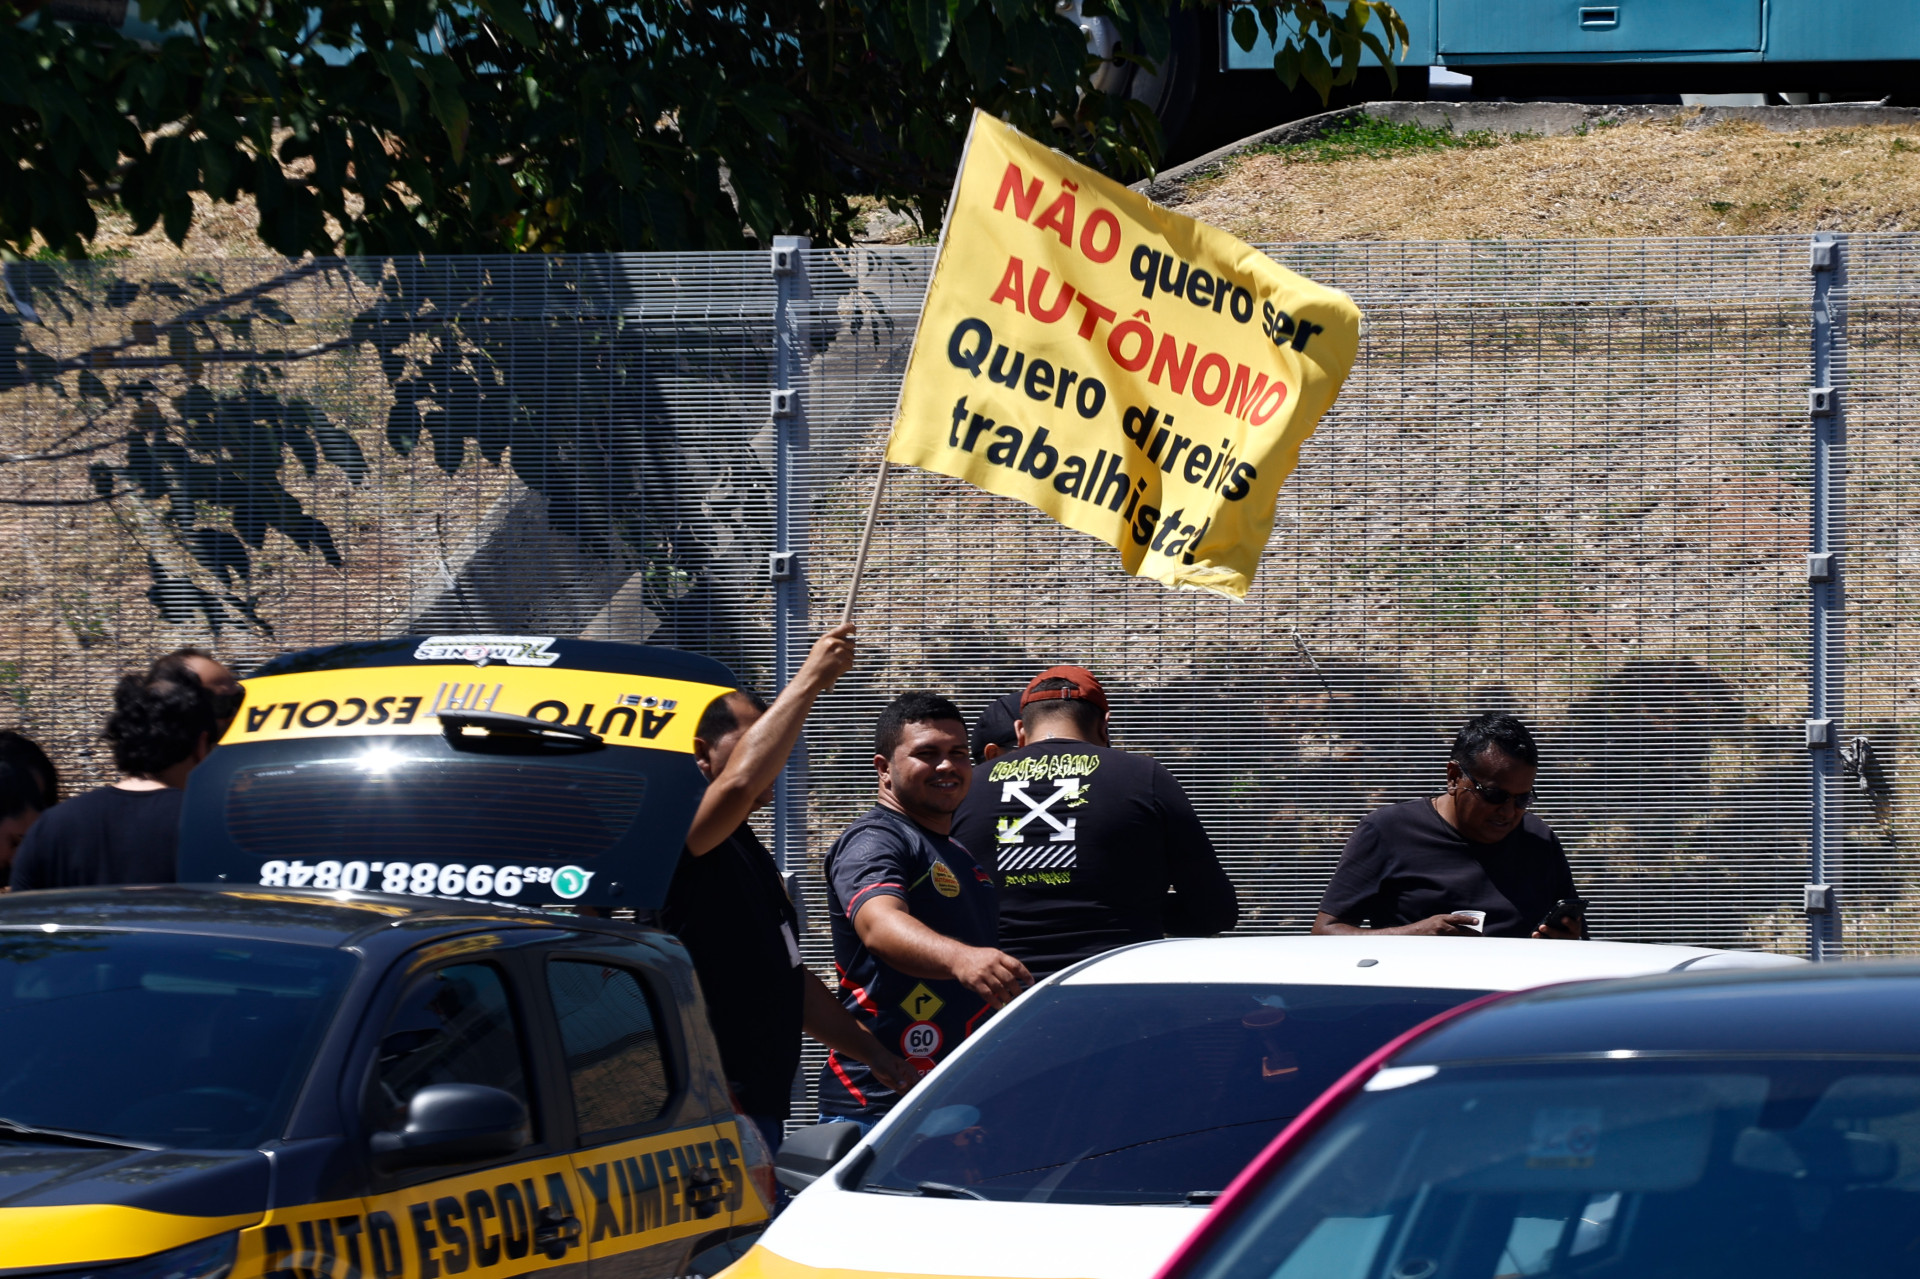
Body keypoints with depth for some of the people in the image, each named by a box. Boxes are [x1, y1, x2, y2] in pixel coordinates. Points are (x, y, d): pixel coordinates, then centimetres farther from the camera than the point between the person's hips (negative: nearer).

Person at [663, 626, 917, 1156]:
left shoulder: (750, 854, 26)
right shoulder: (676, 835, -8)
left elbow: (791, 981, 31)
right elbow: (739, 783, -28)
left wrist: (873, 1053, 27)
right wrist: (809, 680, -19)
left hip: (760, 1105, 10)